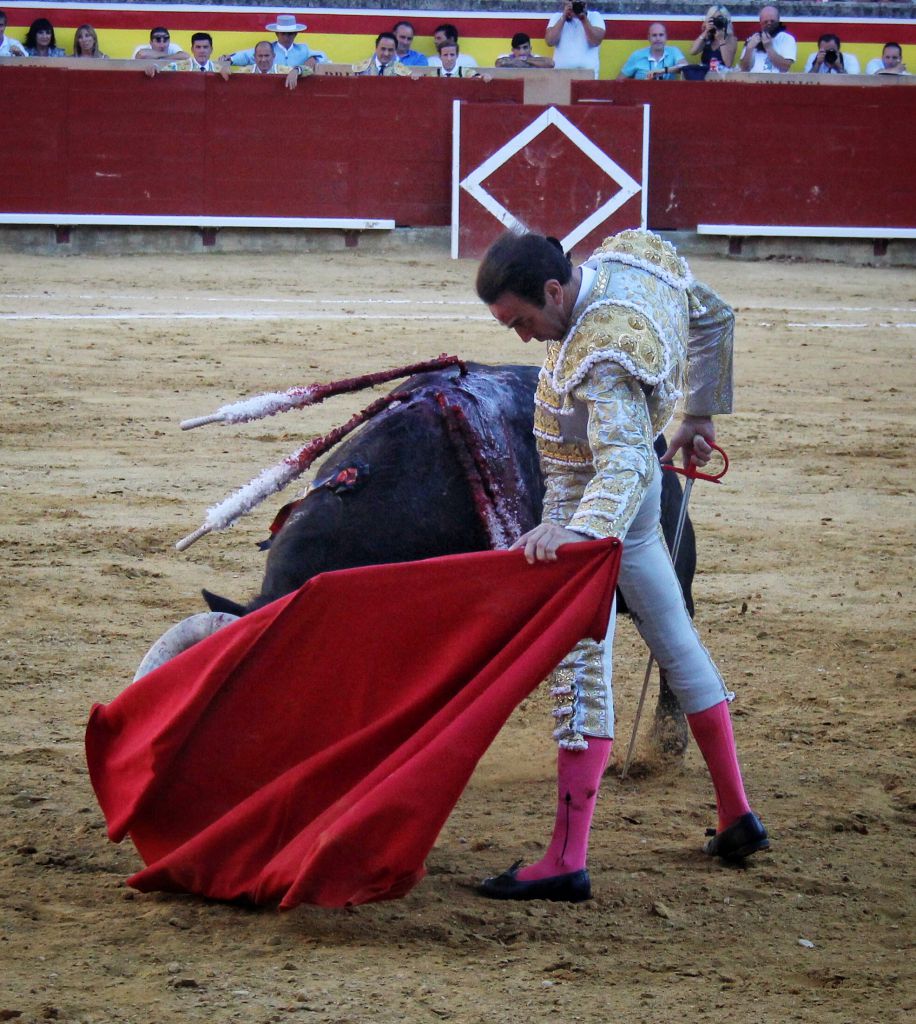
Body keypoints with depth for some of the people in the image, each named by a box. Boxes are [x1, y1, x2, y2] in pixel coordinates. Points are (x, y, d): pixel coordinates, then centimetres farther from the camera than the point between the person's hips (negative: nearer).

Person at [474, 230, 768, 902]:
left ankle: (567, 861, -12)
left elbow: (624, 459, -45)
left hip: (596, 503, -10)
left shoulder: (603, 357, -32)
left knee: (582, 668, -10)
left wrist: (574, 530, -60)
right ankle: (737, 817, 28)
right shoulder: (628, 257, -5)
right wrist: (701, 415, 22)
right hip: (637, 498, 10)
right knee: (675, 638, 19)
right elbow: (714, 317, 12)